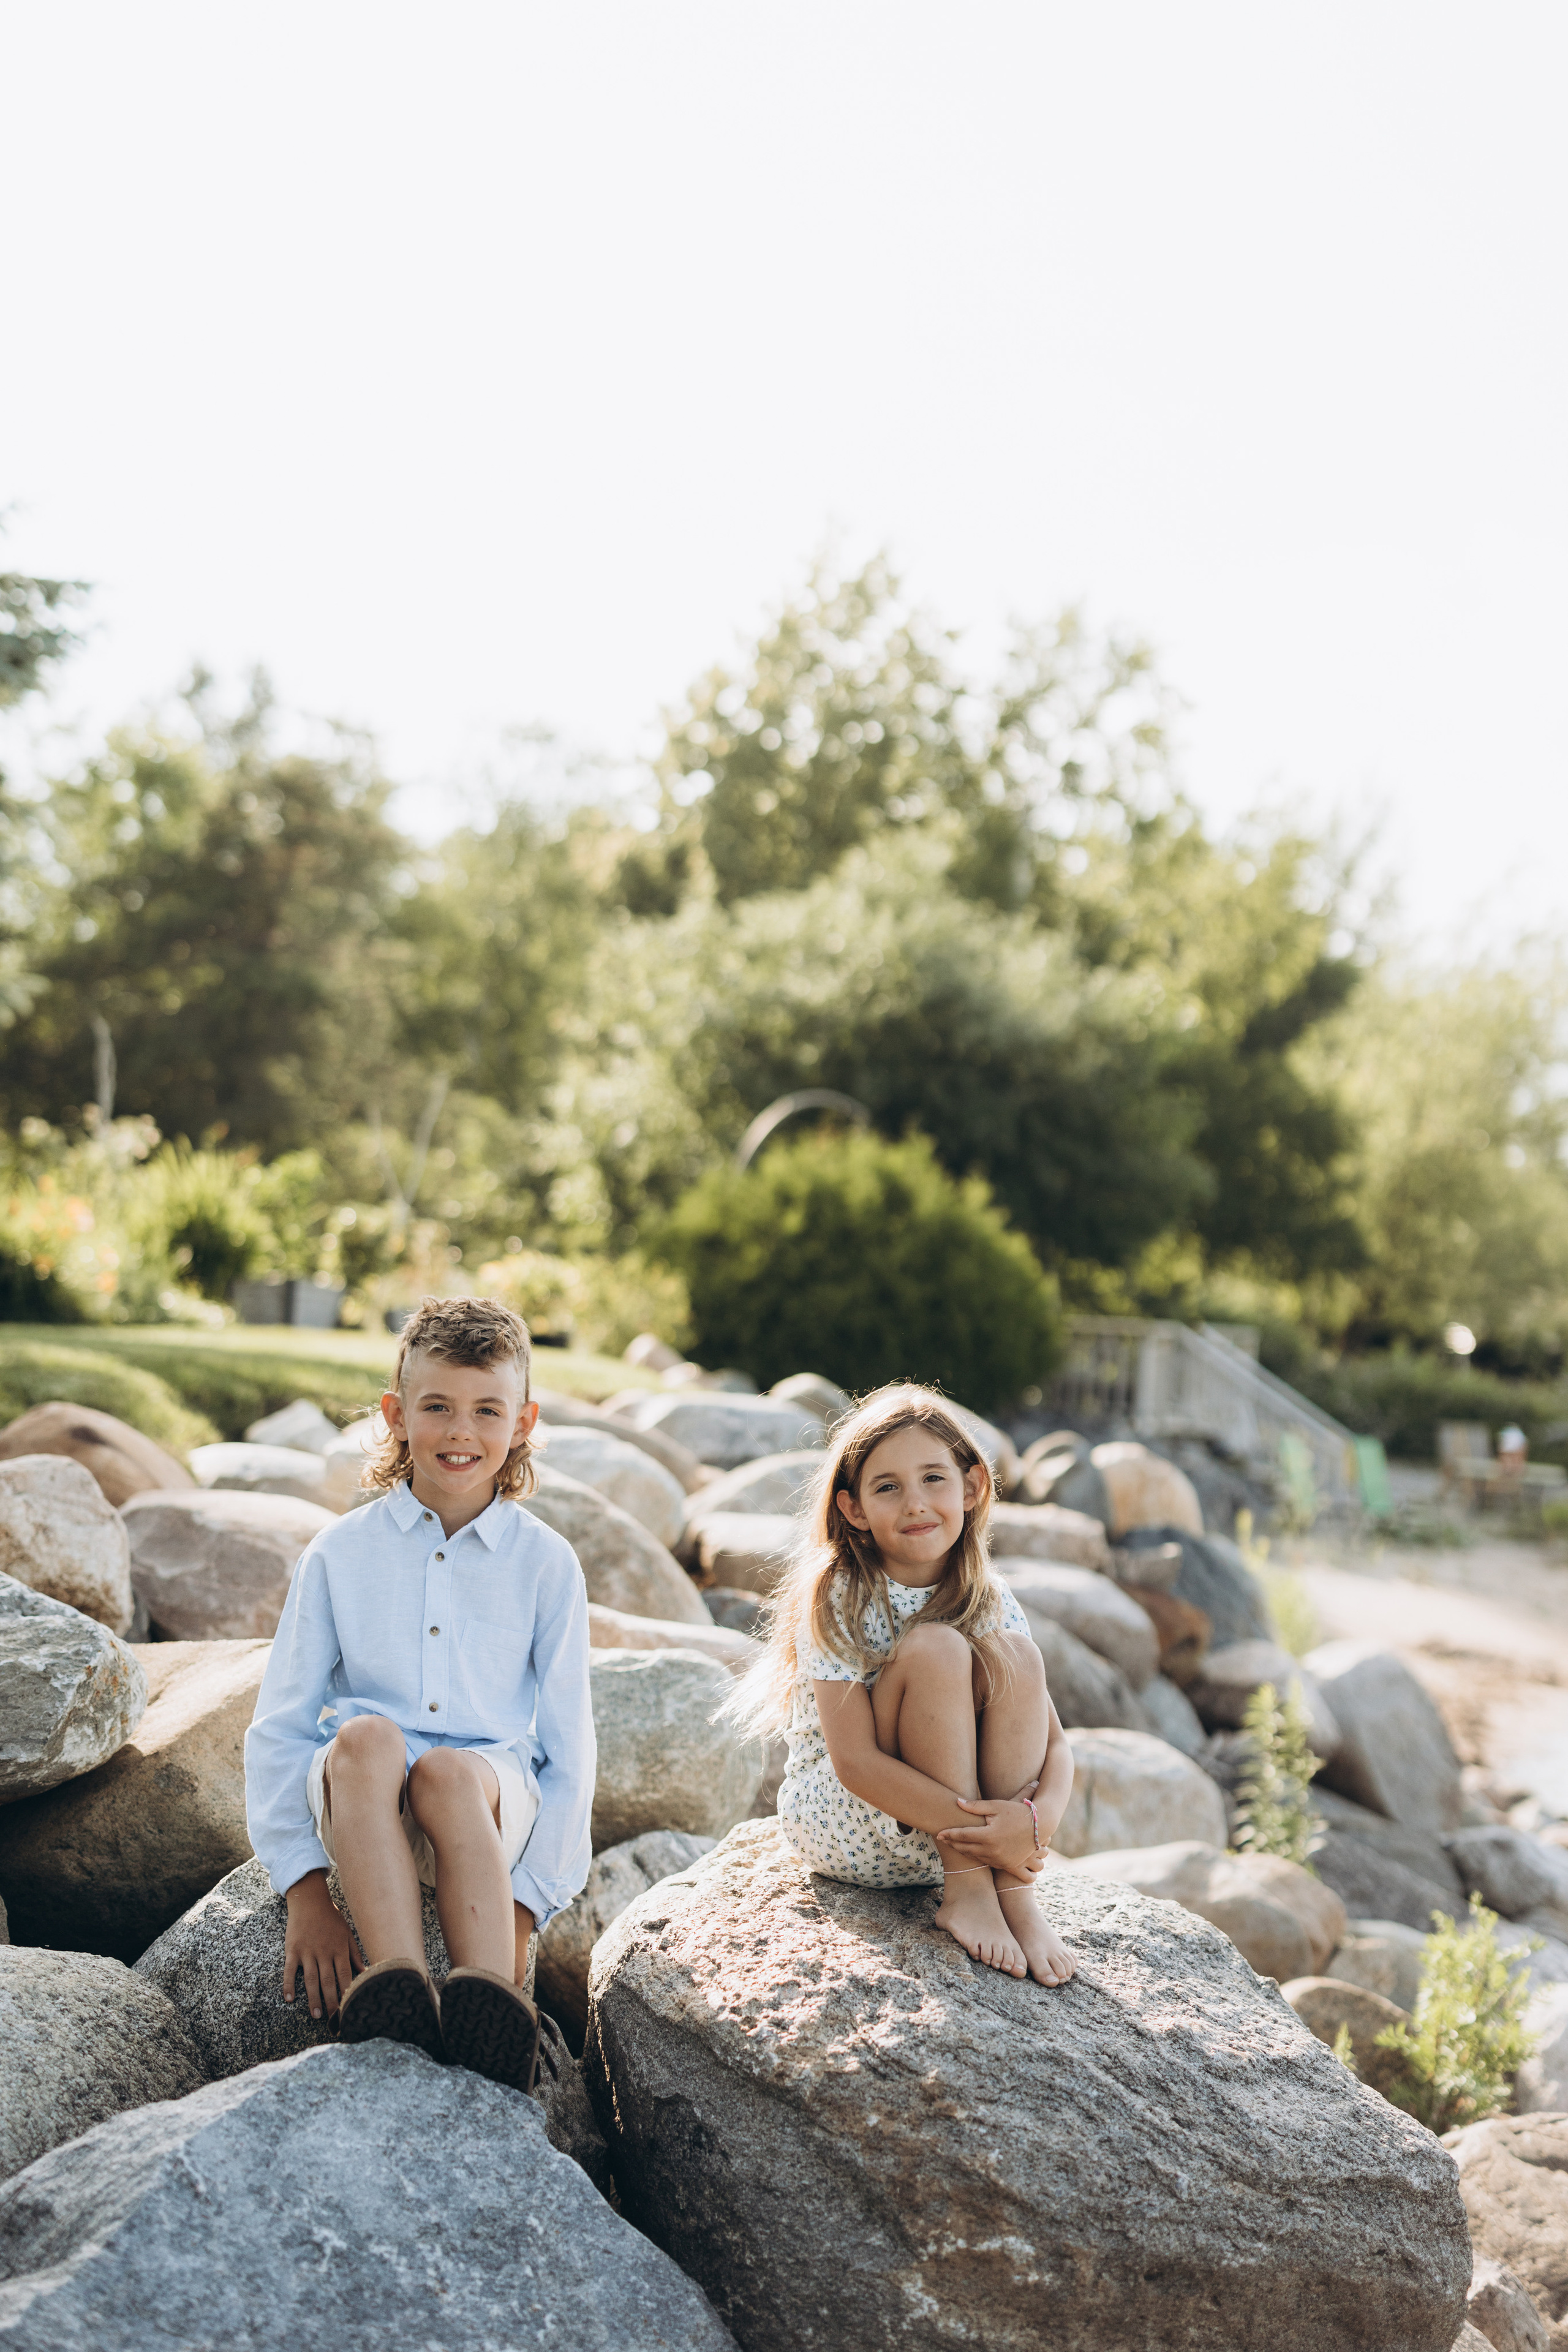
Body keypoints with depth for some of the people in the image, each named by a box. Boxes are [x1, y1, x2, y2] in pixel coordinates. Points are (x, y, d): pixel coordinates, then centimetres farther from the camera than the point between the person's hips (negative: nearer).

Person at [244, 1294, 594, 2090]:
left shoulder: (545, 1562, 6)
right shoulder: (341, 1553, 7)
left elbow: (568, 1747, 6)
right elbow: (278, 1726, 6)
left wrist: (526, 1907, -4)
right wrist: (305, 1890, -5)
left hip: (490, 1795, 0)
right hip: (357, 1795, 1)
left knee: (448, 1771, -37)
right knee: (365, 1736, -35)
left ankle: (489, 2005, -51)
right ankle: (397, 1992, -50)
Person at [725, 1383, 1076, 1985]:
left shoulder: (989, 1602, -4)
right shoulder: (839, 1598, -17)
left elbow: (1055, 1746, -6)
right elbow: (855, 1762, -24)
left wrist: (1036, 1816, -29)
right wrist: (981, 1834, -31)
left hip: (967, 1816, 4)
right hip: (841, 1824, -4)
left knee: (1015, 1658, -21)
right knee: (934, 1648, -27)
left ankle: (1014, 1893, -20)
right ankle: (965, 1889, -21)